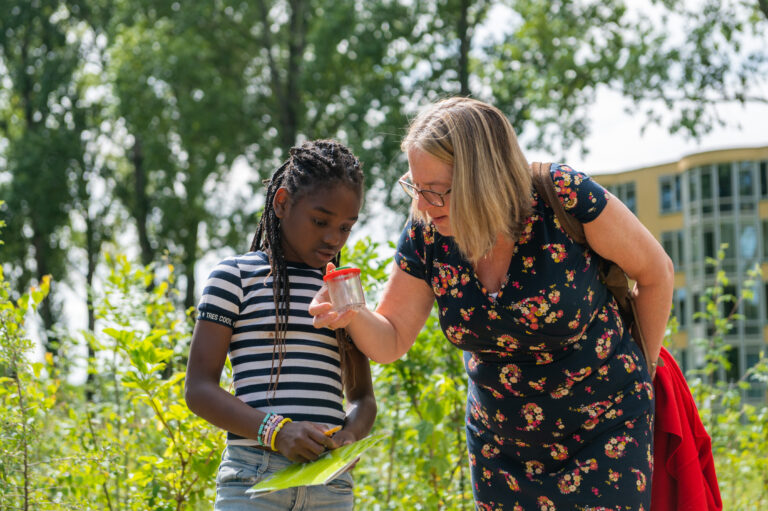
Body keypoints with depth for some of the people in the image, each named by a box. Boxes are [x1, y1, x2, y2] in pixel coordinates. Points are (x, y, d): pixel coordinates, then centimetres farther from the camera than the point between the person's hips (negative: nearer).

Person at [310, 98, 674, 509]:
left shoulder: (563, 199, -23)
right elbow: (390, 342, -2)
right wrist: (352, 316, -25)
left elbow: (655, 272, -7)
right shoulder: (427, 234, -11)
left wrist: (642, 372, 1)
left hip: (605, 430, -4)